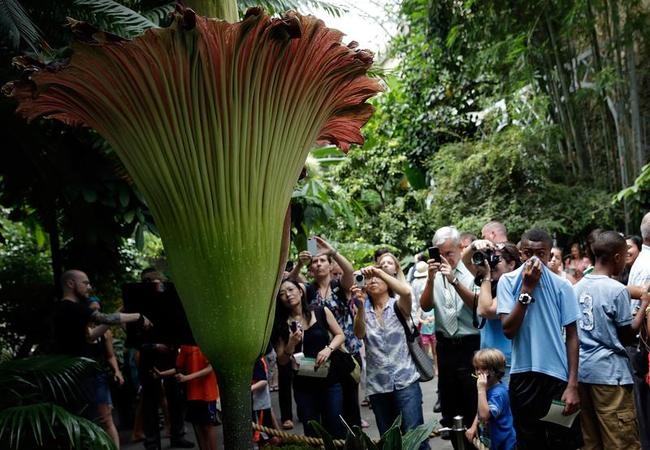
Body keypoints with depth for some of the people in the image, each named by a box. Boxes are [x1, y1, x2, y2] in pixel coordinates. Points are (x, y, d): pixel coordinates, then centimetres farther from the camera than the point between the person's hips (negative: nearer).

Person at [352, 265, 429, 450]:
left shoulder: (398, 305, 1)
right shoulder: (364, 310, 10)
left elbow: (406, 291, -23)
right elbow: (360, 334, -10)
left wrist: (379, 271, -20)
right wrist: (360, 305, -22)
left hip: (405, 381, -4)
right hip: (377, 384, 4)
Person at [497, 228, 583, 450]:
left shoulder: (562, 286, -3)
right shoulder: (508, 281, -3)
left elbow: (571, 336, -1)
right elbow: (508, 330, -11)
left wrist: (573, 384, -7)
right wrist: (527, 288, -15)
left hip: (557, 375, 0)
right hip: (522, 374, 1)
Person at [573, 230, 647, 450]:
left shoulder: (578, 287, 7)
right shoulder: (617, 289, -12)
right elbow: (627, 337, -5)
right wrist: (644, 305, 1)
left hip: (581, 370, 7)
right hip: (609, 372, -7)